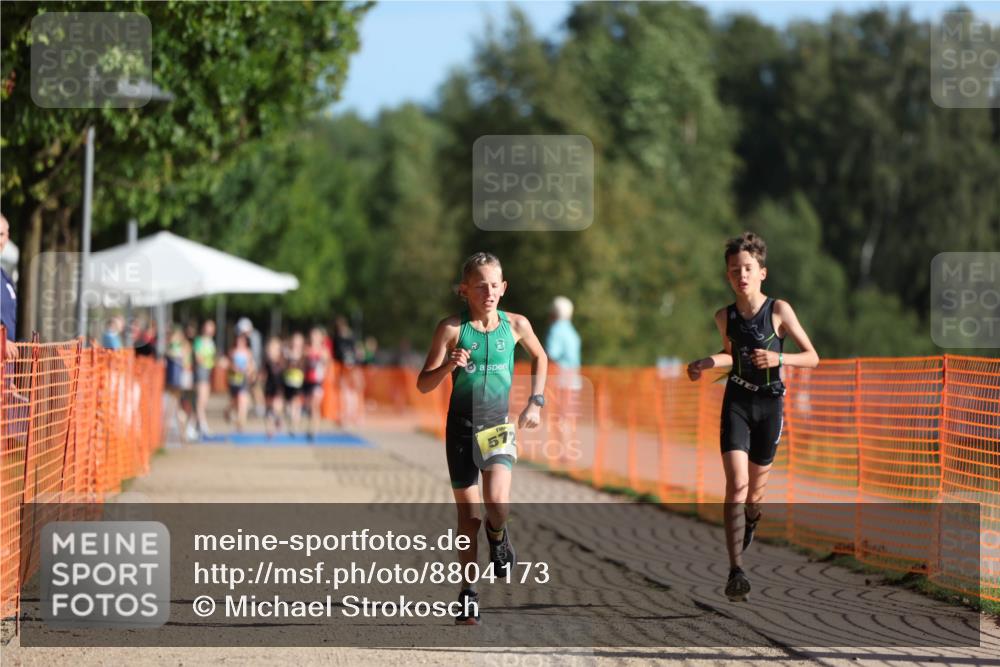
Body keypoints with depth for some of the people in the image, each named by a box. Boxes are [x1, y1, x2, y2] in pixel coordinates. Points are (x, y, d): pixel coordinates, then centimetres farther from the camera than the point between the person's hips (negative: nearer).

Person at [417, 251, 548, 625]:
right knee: (468, 514, 6)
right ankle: (468, 594, 20)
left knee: (497, 501, -22)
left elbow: (539, 358, 21)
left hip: (499, 424, 0)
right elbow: (423, 384, -6)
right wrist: (449, 366, -25)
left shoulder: (516, 325, 0)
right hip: (462, 426, 0)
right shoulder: (452, 328, -6)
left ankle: (498, 536, 15)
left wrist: (536, 401, 11)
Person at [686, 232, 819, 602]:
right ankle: (736, 571, -24)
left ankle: (749, 523, 48)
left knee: (755, 491, 10)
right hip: (736, 402, 1)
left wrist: (778, 358, -23)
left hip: (769, 404, -1)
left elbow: (812, 357, -6)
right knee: (736, 484, -17)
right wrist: (705, 363, 4)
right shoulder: (724, 317, 3)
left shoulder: (779, 310, -7)